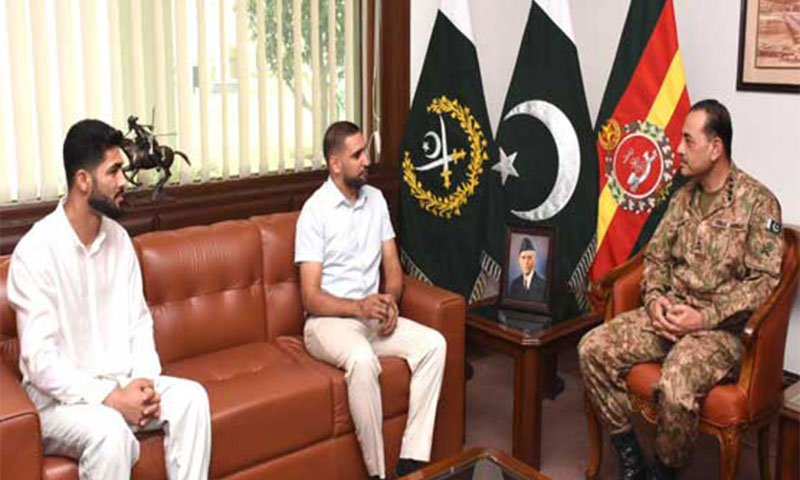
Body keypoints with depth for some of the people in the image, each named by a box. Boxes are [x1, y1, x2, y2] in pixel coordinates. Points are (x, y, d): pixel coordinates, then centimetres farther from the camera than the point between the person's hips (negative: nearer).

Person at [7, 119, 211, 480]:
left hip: (121, 382, 6)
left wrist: (145, 379, -10)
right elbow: (40, 361, -20)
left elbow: (139, 319, 7)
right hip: (61, 395, -5)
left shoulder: (118, 237, 5)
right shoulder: (35, 251, -16)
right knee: (110, 432, -34)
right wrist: (110, 398, -24)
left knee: (191, 397, -19)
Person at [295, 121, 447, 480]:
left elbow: (392, 266, 11)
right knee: (362, 359, -37)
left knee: (434, 343, -18)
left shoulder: (376, 199, 9)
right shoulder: (315, 211, -9)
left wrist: (390, 299, -11)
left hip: (372, 315, 6)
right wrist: (359, 307, -27)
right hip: (328, 320, -6)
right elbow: (311, 298, -13)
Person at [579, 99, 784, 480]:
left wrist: (705, 317, -19)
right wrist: (654, 298, -5)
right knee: (593, 348, -13)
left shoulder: (758, 202, -8)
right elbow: (655, 255, 15)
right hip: (669, 315, 7)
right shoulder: (684, 195, 12)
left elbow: (764, 281, -12)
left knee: (675, 387, -34)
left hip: (723, 326, -6)